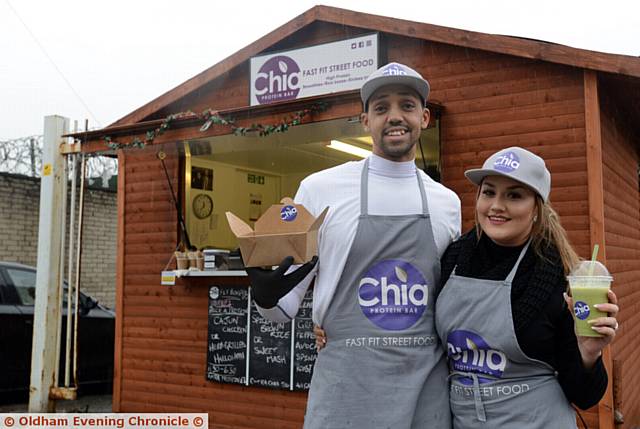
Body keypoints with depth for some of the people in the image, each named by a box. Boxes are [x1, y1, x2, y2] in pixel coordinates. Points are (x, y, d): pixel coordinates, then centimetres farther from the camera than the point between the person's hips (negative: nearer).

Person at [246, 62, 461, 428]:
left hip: (428, 385, 3)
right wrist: (267, 296, -20)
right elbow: (286, 306, -1)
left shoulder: (448, 202, 6)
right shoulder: (320, 189, -4)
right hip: (347, 384, -3)